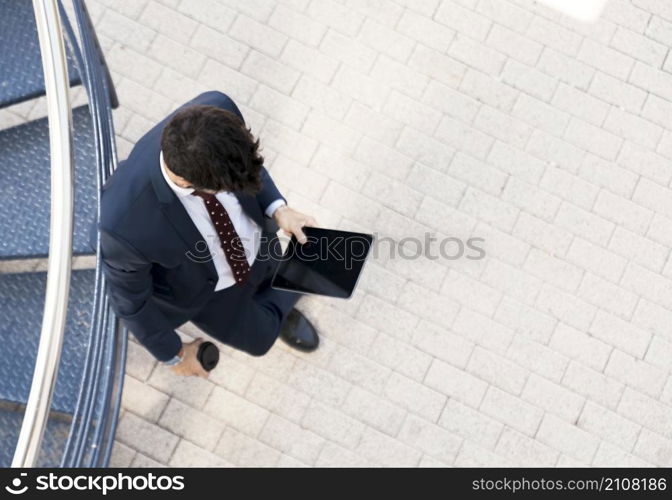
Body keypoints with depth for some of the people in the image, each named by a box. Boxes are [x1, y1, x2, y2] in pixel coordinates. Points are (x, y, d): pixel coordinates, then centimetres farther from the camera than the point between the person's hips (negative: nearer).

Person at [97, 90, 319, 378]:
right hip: (204, 290, -3)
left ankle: (278, 311, 68)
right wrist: (173, 355, -7)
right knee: (259, 339, 25)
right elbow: (128, 297, -23)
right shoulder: (123, 222, -46)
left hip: (258, 241, 3)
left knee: (285, 292, 33)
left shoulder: (217, 109, -37)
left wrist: (277, 209, -24)